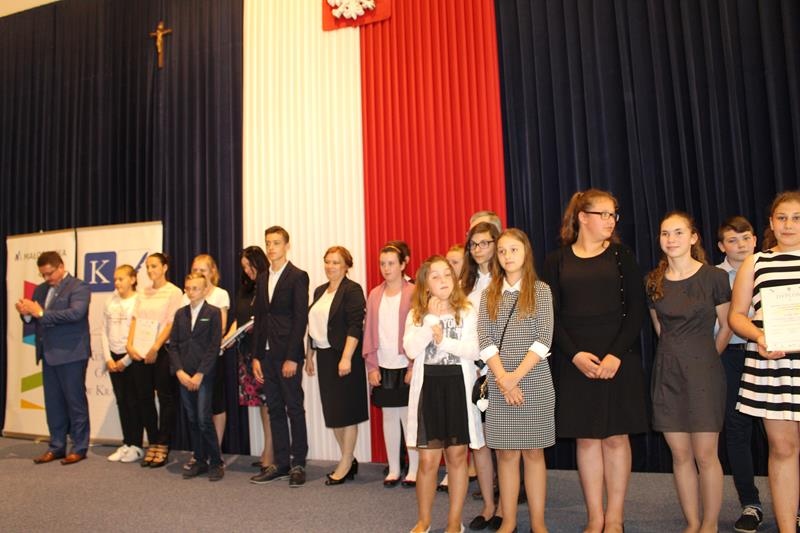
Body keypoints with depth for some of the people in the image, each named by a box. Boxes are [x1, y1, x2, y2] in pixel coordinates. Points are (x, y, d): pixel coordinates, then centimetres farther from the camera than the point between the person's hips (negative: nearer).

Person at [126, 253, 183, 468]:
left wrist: (155, 348, -16)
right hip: (140, 352, 6)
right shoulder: (143, 294, 14)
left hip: (162, 351, -6)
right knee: (144, 398, 8)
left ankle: (163, 446, 9)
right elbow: (135, 320, 11)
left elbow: (171, 323, -10)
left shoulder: (173, 292, -3)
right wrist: (130, 345, -2)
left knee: (165, 398, 0)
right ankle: (152, 443, 20)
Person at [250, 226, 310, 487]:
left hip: (287, 355, -6)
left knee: (294, 409, 2)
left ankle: (298, 464, 12)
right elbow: (259, 319, 14)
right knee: (275, 410, 11)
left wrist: (292, 357, -15)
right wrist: (256, 356, 8)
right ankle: (280, 464, 20)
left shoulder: (298, 277, -6)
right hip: (266, 355, 6)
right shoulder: (262, 279, 14)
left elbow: (301, 319, -11)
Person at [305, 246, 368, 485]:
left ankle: (346, 464, 12)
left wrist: (346, 358, -23)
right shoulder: (320, 291, 14)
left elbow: (355, 326, -17)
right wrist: (309, 355, 18)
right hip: (324, 357, 8)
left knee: (346, 411, 1)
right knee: (332, 411, 11)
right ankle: (349, 459, 24)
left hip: (344, 357, -8)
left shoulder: (352, 290, -9)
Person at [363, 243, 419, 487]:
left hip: (406, 366, -4)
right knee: (389, 416, 11)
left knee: (409, 416, 2)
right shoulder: (375, 294, 8)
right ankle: (393, 469, 22)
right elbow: (369, 331, 7)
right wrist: (371, 366, 1)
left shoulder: (413, 293, -5)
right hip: (383, 366, 4)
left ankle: (414, 469, 16)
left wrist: (414, 366, -11)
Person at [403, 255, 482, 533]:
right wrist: (431, 319, -14)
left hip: (457, 388, 0)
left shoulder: (467, 312, 0)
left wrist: (443, 341, -16)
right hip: (428, 389, 1)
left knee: (457, 457, 9)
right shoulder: (416, 314, 3)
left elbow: (473, 351, -11)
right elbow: (411, 350, -13)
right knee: (428, 460, 4)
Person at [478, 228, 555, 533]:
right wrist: (503, 377, -13)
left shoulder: (541, 291, 2)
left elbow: (544, 339, -6)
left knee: (533, 451, 6)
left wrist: (517, 375, -14)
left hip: (535, 380, -1)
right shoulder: (489, 294, 7)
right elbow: (484, 339, -1)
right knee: (505, 452, 6)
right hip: (499, 383, 2)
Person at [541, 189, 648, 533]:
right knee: (586, 438, 6)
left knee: (616, 437, 6)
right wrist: (574, 354, -12)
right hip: (574, 362, 0)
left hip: (618, 359, 0)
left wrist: (617, 354, -13)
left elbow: (636, 309, -2)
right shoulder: (556, 261, 5)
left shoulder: (621, 256, 5)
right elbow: (551, 315, 0)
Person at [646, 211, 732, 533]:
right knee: (680, 455, 8)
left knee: (705, 455, 0)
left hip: (703, 370, -3)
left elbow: (727, 326, 5)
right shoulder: (654, 282, 5)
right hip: (667, 372, 3)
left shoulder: (714, 277, -5)